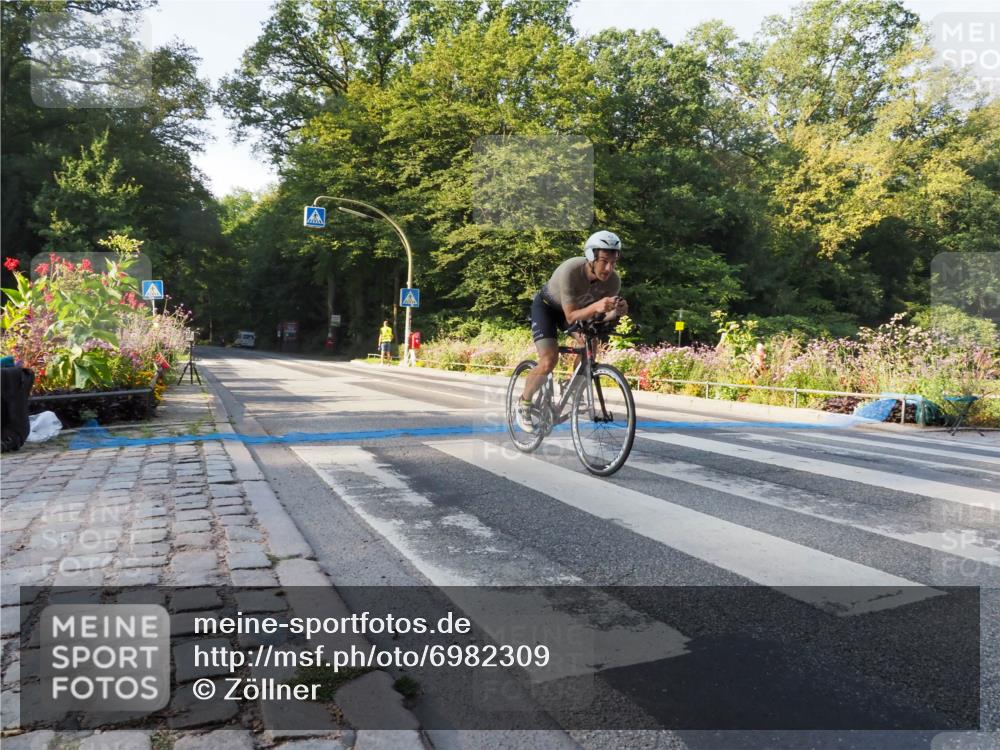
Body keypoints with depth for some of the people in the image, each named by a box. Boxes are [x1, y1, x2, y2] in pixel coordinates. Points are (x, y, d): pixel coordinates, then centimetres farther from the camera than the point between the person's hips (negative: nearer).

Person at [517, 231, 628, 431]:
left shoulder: (613, 281, -26)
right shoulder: (570, 271, -40)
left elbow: (601, 317, -18)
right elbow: (571, 316, -38)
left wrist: (617, 311, -41)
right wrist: (596, 306, -56)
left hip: (577, 307, 5)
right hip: (547, 305, -5)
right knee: (549, 362, -19)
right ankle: (524, 403, 5)